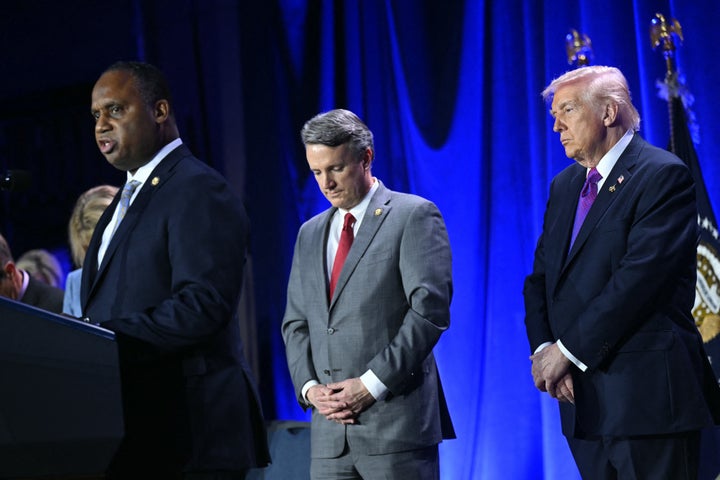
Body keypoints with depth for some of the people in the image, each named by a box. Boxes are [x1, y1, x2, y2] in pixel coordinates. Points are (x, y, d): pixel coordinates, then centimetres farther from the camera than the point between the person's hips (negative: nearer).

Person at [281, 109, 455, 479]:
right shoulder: (310, 234, 20)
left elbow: (430, 309, -9)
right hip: (329, 431, 5)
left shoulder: (414, 216, 0)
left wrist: (372, 384, -13)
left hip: (396, 421, -5)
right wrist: (309, 387, 1)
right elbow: (295, 323, 20)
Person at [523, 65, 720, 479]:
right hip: (585, 400, 7)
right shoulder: (565, 186, 18)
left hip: (647, 394, -7)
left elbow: (640, 277, -17)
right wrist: (543, 349, -5)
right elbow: (540, 279, 14)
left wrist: (568, 350, -15)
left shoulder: (663, 175, -8)